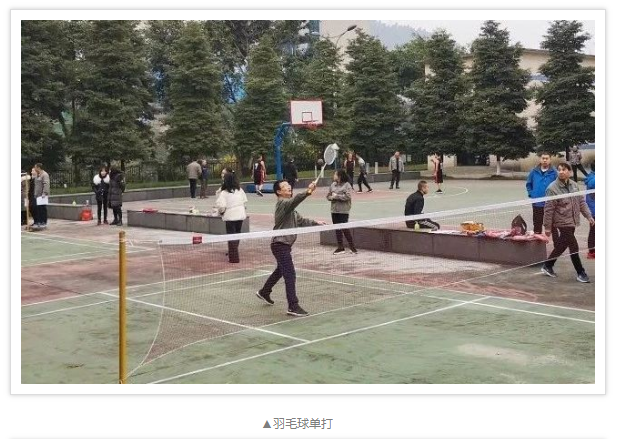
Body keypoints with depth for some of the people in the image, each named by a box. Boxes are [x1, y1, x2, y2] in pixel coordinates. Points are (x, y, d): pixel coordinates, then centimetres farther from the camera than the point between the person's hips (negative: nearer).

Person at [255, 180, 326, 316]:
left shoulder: (289, 206, 16)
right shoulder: (282, 203, -17)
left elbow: (299, 220, 23)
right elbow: (294, 200, -39)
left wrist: (315, 223, 18)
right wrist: (307, 192, -54)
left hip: (285, 245, 11)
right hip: (280, 244, -11)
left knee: (280, 270, 27)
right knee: (290, 274, -13)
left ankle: (264, 292, 46)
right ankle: (293, 306, -13)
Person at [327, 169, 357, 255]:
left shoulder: (347, 185, -8)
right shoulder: (333, 185, 10)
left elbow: (347, 196, -18)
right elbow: (328, 195, 12)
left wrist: (337, 196, -14)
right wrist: (332, 198, -10)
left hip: (343, 210, -6)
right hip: (334, 210, 6)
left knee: (345, 228, -6)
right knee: (337, 229, 9)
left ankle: (352, 246, 6)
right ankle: (340, 247, 18)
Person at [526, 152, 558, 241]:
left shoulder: (553, 172, -5)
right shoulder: (534, 172, 3)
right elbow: (528, 184, 14)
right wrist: (531, 194, 3)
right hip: (537, 204, 3)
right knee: (537, 225, 13)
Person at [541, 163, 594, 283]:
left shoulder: (574, 185, 5)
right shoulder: (552, 188, -14)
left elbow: (581, 202, 13)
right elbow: (549, 209, -13)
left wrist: (588, 216, 5)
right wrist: (547, 227, -11)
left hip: (572, 221, 7)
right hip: (563, 222, -7)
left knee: (562, 245, 16)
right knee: (574, 247, -7)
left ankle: (547, 266, 32)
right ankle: (580, 273, 5)